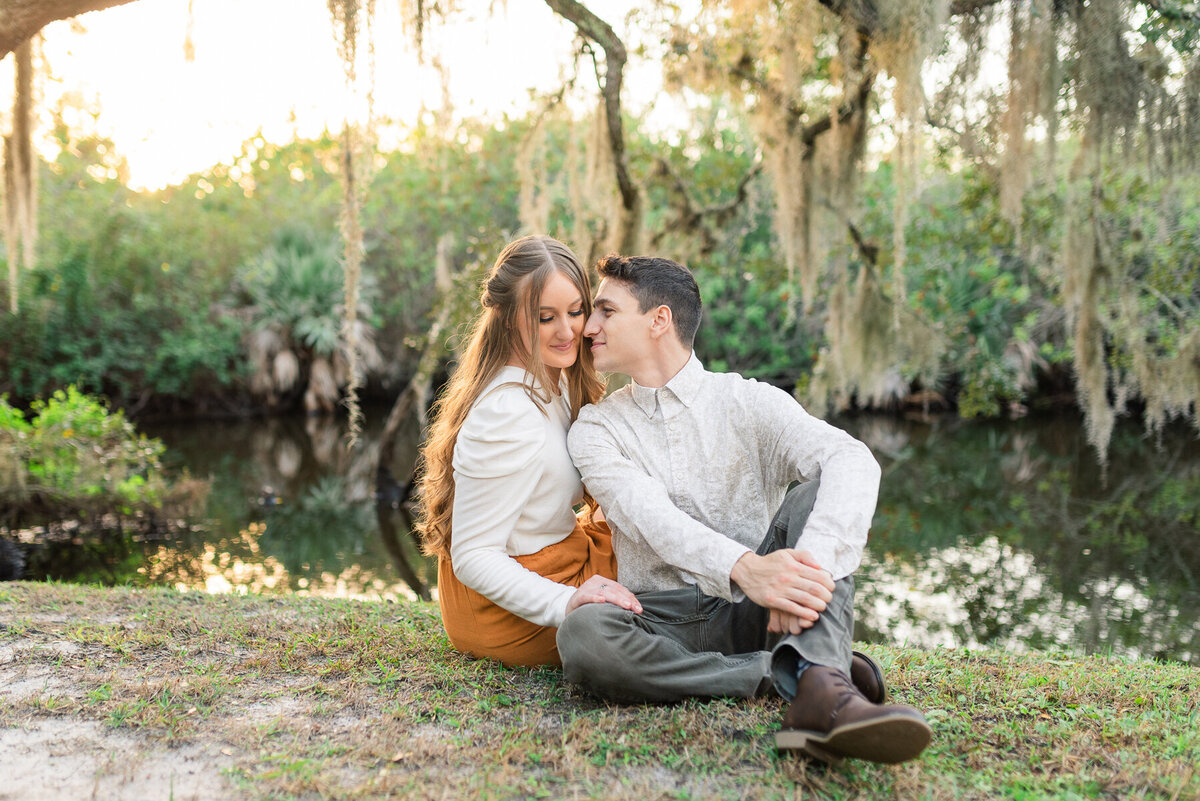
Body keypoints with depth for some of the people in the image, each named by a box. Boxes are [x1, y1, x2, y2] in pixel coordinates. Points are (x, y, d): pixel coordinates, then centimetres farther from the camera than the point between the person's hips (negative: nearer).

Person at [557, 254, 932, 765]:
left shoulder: (750, 402, 4)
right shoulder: (596, 429, 7)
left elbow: (853, 461, -15)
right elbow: (650, 516, -13)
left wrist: (810, 564, -36)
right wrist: (744, 569, -33)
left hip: (753, 615, 0)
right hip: (662, 622, 0)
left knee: (815, 494, -20)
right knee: (581, 634, -32)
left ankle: (818, 689, -42)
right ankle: (804, 671, -23)